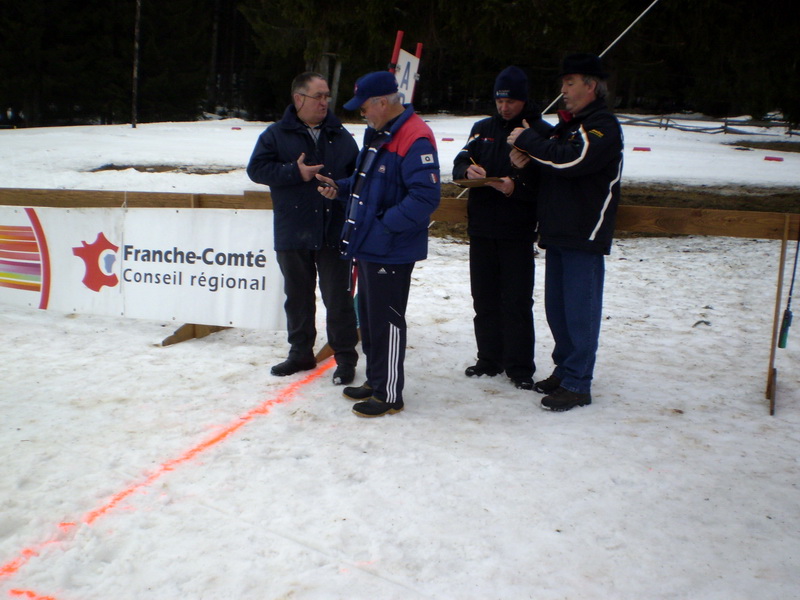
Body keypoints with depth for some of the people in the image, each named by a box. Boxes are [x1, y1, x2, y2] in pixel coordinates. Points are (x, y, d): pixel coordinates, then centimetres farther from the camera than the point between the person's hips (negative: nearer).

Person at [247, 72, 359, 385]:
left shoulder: (341, 136, 8)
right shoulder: (276, 134, 2)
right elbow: (256, 168, -5)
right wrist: (295, 172, -15)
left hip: (334, 233, 0)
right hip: (292, 234, 0)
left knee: (338, 299, 1)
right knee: (298, 297, 13)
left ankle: (345, 358, 12)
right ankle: (301, 353, 28)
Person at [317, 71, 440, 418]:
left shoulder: (414, 139, -19)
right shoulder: (377, 134, 14)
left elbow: (426, 196, -26)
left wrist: (386, 225, -24)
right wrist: (341, 188, 7)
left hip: (391, 251, -10)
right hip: (367, 245, 10)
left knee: (386, 321, -1)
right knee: (369, 315, 18)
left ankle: (389, 395, 12)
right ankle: (374, 381, 33)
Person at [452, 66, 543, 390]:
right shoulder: (483, 128, 11)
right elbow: (459, 163, 8)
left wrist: (517, 186, -25)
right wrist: (468, 170, -15)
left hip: (517, 233, -5)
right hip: (481, 228, 5)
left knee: (517, 301, -1)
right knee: (484, 298, 11)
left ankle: (520, 366, 10)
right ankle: (490, 359, 24)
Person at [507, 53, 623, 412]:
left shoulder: (603, 126, -9)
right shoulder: (567, 123, 19)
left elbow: (570, 160, -24)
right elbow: (551, 164, 19)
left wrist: (527, 140, -14)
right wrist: (527, 159, -3)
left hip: (585, 236, -9)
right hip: (557, 232, 9)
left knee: (580, 308, -4)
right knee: (556, 306, 13)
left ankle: (577, 384, 2)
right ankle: (564, 370, 25)